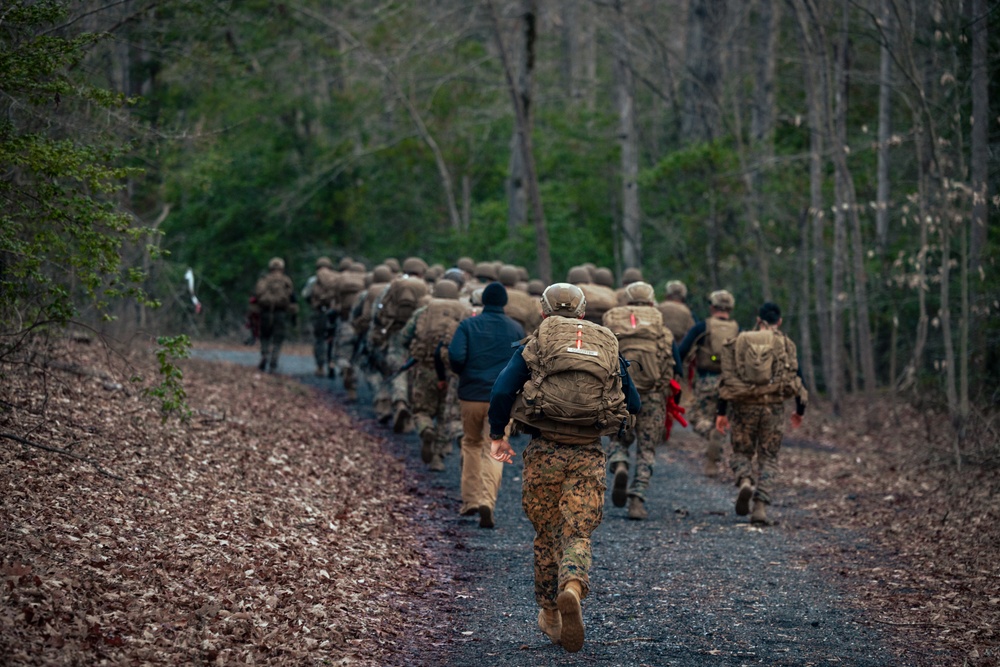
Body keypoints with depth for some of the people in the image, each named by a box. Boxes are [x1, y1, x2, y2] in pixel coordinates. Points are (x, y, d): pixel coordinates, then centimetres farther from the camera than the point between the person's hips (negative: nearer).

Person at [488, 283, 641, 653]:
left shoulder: (536, 343, 5)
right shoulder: (608, 346, 12)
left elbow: (502, 390, -7)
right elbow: (634, 405, 14)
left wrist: (497, 435, 5)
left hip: (544, 452, 0)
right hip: (588, 456, 0)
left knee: (546, 535, 14)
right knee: (578, 535, -1)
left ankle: (550, 614, 23)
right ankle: (573, 588, -31)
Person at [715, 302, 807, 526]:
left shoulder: (738, 343, 7)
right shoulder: (786, 345, 4)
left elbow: (726, 379, 3)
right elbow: (797, 380, 6)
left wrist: (721, 413, 7)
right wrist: (799, 411, 20)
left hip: (743, 406, 1)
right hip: (773, 407, -1)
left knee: (742, 452, 17)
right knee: (768, 459, 8)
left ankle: (745, 482, -14)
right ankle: (760, 508, -4)